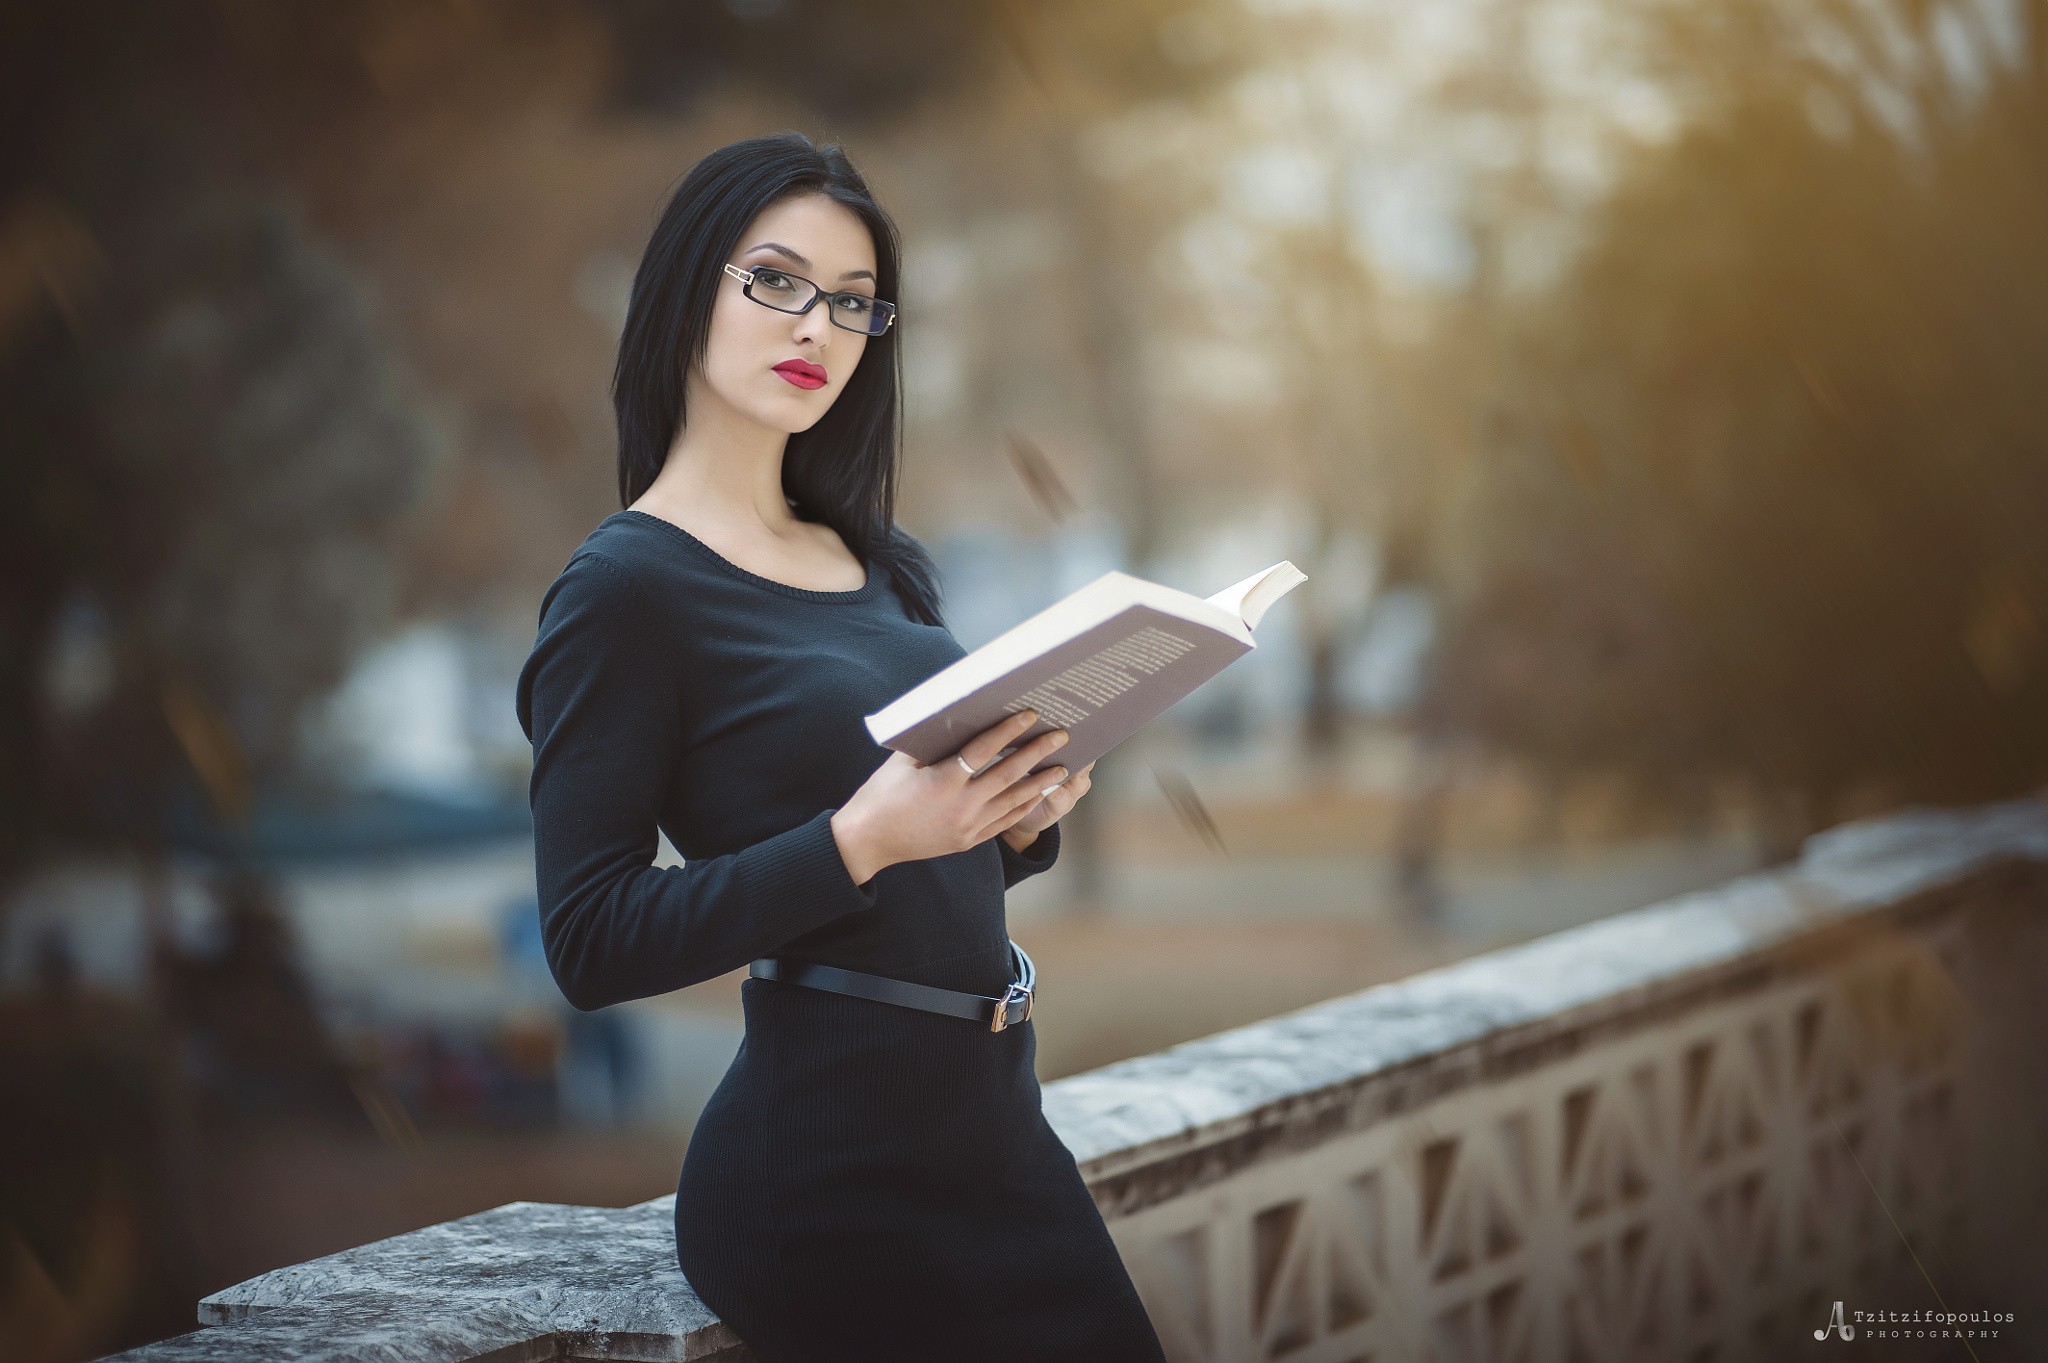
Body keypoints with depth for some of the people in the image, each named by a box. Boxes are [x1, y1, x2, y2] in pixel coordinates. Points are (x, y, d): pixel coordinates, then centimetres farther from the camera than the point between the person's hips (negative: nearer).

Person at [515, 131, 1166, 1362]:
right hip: (827, 1163, -7)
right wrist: (864, 837, -24)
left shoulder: (883, 564, 13)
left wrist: (1020, 813, 0)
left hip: (993, 1123, 7)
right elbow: (592, 943, -16)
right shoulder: (627, 587, -9)